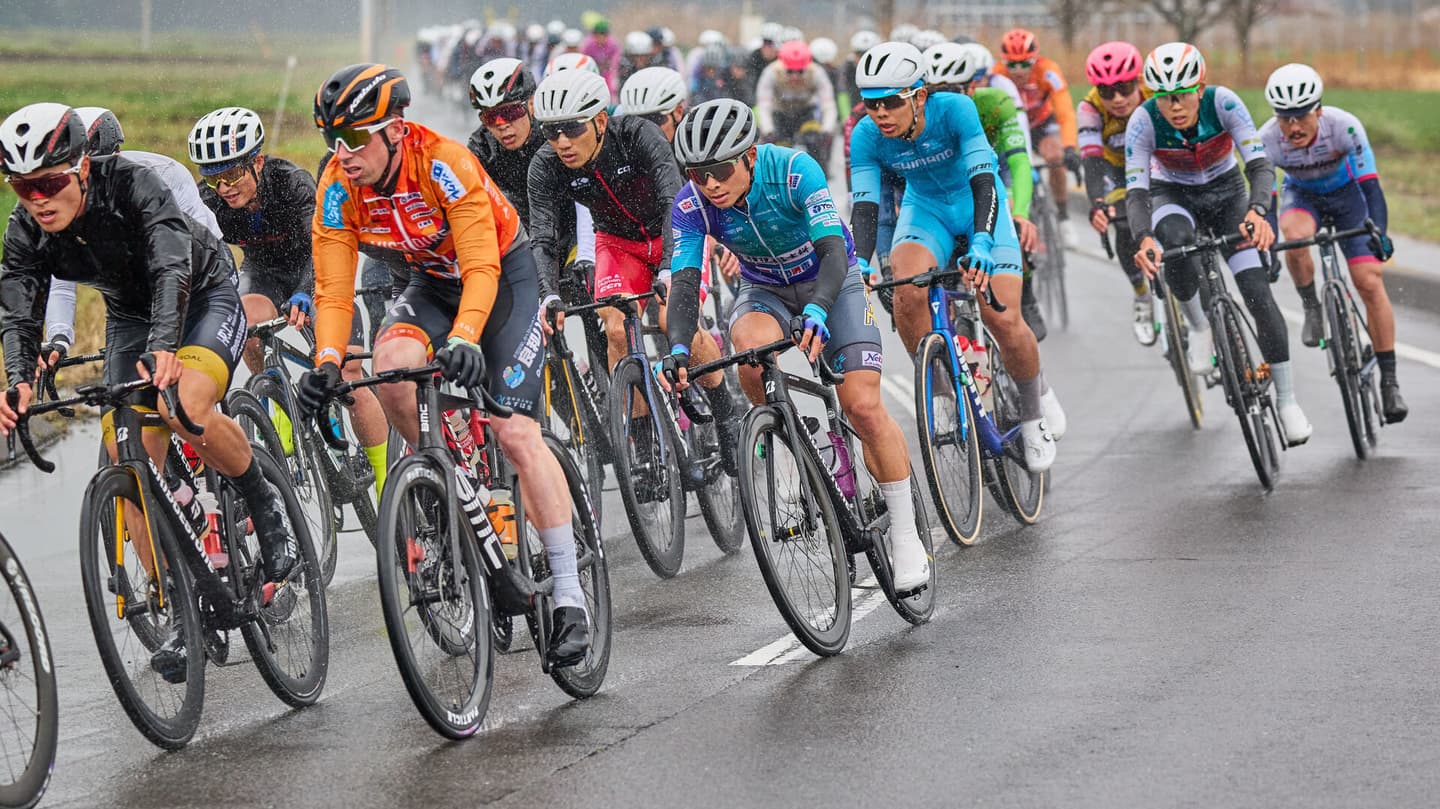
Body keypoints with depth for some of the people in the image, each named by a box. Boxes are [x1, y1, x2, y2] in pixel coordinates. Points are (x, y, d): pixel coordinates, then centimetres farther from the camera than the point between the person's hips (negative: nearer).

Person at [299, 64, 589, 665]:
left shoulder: (445, 163, -32)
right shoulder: (338, 187, -17)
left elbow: (481, 269, -36)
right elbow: (333, 287, -16)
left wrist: (465, 338, -52)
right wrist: (327, 362, -33)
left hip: (503, 274, -5)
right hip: (433, 282, 5)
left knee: (516, 433, -16)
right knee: (392, 363, -29)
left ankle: (570, 599, -12)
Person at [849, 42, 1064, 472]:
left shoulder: (954, 109, -30)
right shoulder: (866, 136, -22)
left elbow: (984, 183, -36)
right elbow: (864, 209, -24)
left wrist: (981, 244, -52)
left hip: (979, 204, -2)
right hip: (926, 208, 2)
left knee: (1003, 319, -16)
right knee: (908, 288, -31)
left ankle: (1036, 405, 14)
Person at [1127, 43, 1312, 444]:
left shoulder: (1223, 103, -28)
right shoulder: (1143, 122, -27)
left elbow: (1260, 165, -33)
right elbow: (1135, 192, -31)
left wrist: (1257, 212, -53)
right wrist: (1143, 239, -51)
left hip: (1225, 193, 0)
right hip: (1172, 197, 0)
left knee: (1259, 295, -15)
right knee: (1177, 241, -38)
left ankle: (1287, 400, -4)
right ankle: (1198, 326, -13)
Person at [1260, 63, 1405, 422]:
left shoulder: (1344, 126, -34)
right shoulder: (1268, 140, -29)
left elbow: (1371, 185, -34)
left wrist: (1379, 233, -47)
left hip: (1347, 194, -1)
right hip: (1301, 195, 1)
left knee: (1370, 283, -13)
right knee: (1294, 237, -36)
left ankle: (1389, 382, -6)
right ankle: (1312, 309, -9)